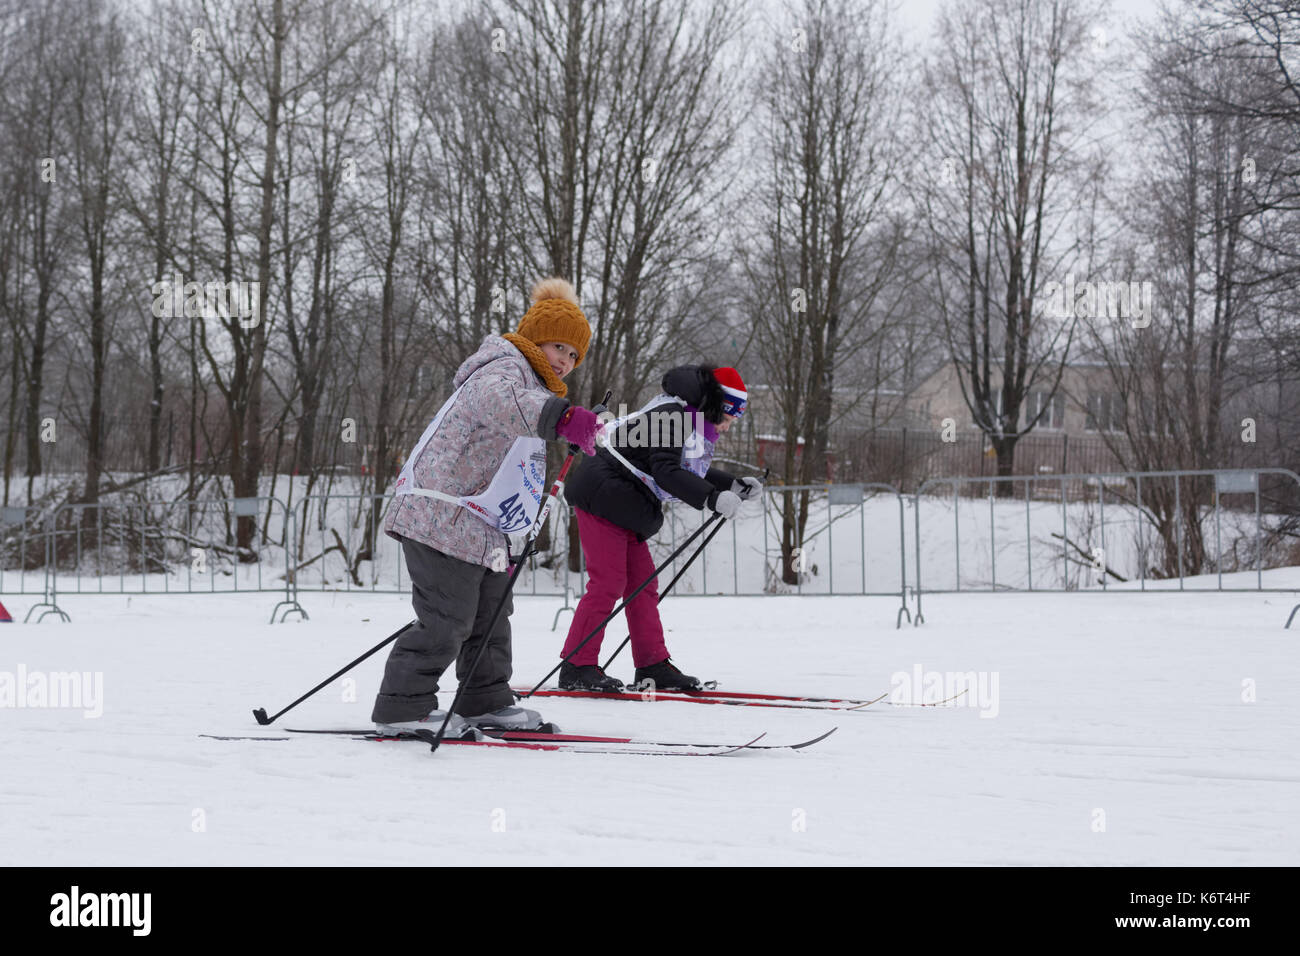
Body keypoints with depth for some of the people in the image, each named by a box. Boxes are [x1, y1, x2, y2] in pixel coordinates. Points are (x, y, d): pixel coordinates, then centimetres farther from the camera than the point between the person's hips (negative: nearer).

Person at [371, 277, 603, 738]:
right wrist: (559, 416, -57)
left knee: (490, 613, 18)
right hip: (444, 517, -11)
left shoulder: (529, 383, 24)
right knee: (447, 619, -11)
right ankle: (403, 707, -6)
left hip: (478, 523, 11)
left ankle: (486, 702, 28)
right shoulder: (504, 369, -13)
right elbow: (498, 401, -41)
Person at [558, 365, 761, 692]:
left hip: (625, 510, 10)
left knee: (643, 584, 9)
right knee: (608, 582, -12)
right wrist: (712, 498, -36)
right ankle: (577, 667, -10)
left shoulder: (696, 427, 12)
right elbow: (666, 472, -29)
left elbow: (693, 473, 25)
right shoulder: (669, 417, -19)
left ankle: (653, 665, 13)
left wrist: (735, 486, 13)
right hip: (603, 497, -10)